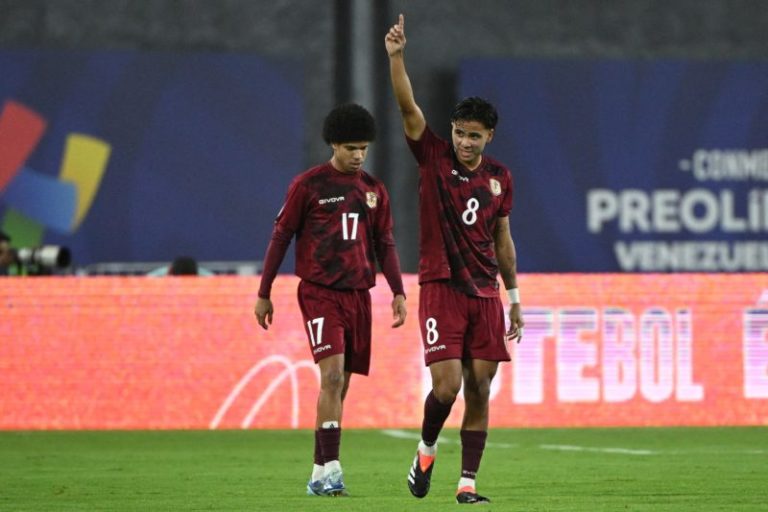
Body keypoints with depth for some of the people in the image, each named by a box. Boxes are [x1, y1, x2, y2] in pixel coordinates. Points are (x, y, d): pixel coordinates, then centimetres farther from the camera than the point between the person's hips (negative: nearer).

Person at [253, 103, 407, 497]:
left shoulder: (374, 190, 12)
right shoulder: (308, 185, -2)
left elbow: (385, 245, 16)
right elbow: (281, 237, 1)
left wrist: (398, 292, 4)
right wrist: (264, 293, 1)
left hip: (358, 295, 5)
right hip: (320, 292, -5)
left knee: (341, 385, 6)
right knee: (332, 375, -19)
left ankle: (319, 475, 13)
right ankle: (330, 468, -22)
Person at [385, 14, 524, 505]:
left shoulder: (499, 176, 8)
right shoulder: (434, 157, -2)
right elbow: (407, 106, -14)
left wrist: (514, 296, 16)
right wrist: (396, 57, -28)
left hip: (485, 293, 3)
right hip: (440, 288, -3)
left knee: (479, 390, 0)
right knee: (447, 384, -12)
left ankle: (468, 483, 4)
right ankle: (427, 448, 17)